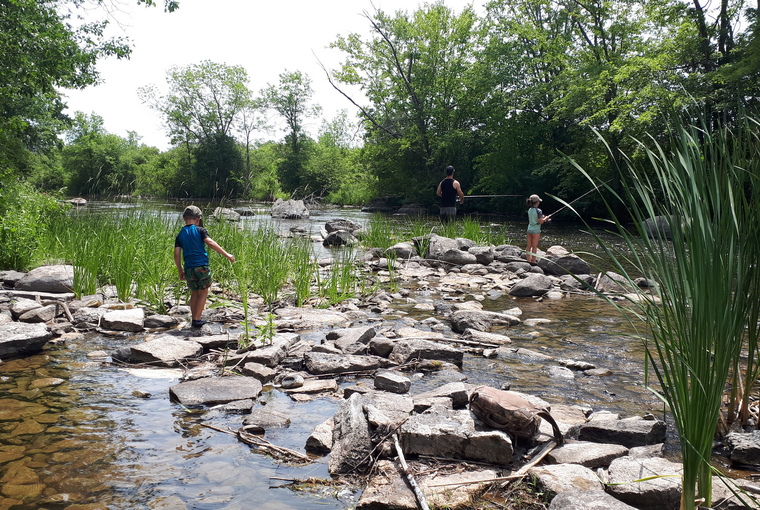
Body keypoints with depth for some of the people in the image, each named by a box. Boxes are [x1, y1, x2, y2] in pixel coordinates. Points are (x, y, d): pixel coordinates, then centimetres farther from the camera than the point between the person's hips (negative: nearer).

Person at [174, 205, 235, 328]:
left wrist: (180, 271, 17)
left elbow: (176, 254, 7)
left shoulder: (180, 234, 10)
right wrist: (227, 255, -13)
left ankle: (194, 319, 19)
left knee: (194, 293, 18)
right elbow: (210, 243, -13)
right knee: (203, 293, 9)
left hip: (189, 268, 4)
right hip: (202, 267, -4)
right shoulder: (200, 230, 0)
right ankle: (197, 320, 7)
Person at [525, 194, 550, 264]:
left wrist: (542, 217, 17)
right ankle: (533, 261, 5)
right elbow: (540, 222, -17)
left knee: (529, 246, 10)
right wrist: (546, 218, 1)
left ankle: (528, 260, 14)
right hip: (536, 230, -6)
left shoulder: (529, 210, 6)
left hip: (529, 229, 6)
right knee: (534, 247, 1)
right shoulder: (538, 211, -15)